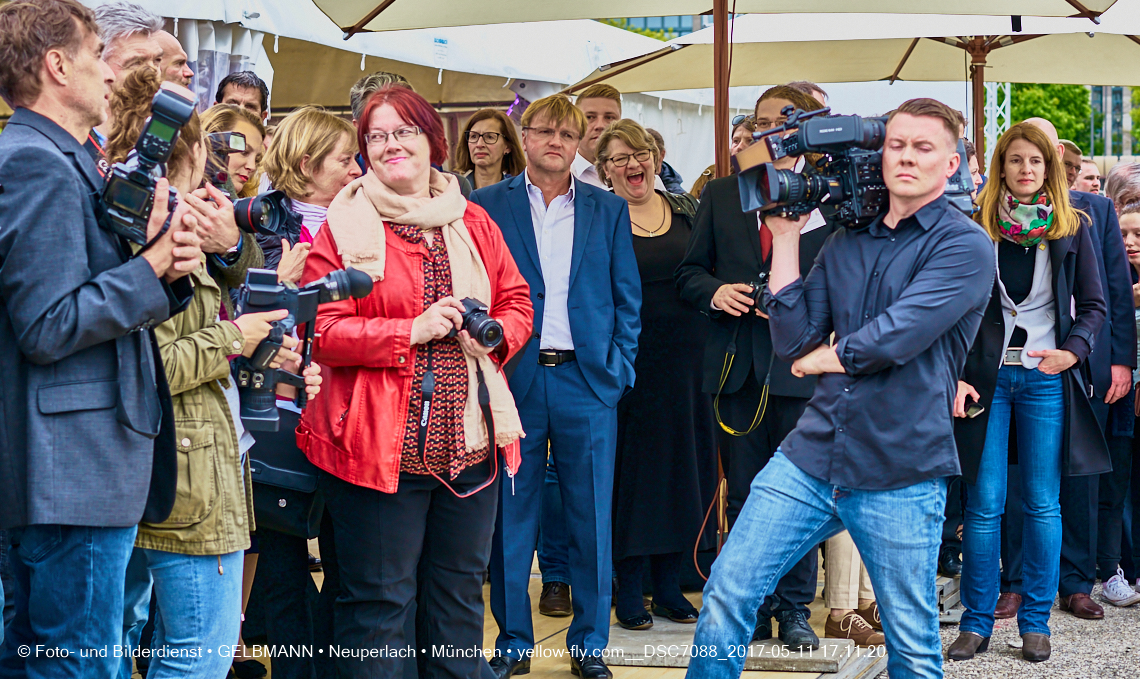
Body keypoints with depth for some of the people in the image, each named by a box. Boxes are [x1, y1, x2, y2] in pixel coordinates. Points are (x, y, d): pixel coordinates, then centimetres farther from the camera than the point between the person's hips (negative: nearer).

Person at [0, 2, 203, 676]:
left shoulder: (65, 163, 17)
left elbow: (104, 301, 20)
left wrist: (168, 267, 1)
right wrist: (154, 265, -13)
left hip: (64, 468, 11)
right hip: (75, 473, -11)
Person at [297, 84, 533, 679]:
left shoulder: (472, 223, 11)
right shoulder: (344, 228, -3)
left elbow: (517, 302, 16)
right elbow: (319, 330, -10)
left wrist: (495, 333, -7)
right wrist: (413, 330, -16)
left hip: (471, 443, 5)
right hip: (379, 446, -5)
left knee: (459, 595, 16)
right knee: (378, 604, 2)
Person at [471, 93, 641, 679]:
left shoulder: (609, 210, 10)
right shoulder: (487, 206, 5)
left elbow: (627, 297, 10)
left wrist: (619, 368, 1)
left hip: (587, 383, 1)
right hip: (512, 381, -1)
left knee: (591, 521, 5)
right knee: (510, 517, 4)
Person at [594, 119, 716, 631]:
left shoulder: (685, 208, 9)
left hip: (684, 356, 4)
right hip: (628, 358, -4)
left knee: (682, 461, 8)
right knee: (632, 462, 1)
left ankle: (669, 583, 20)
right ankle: (629, 587, 11)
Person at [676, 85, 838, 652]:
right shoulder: (721, 195, 11)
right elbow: (689, 272, 13)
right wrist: (714, 292, -8)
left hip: (799, 365, -2)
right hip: (737, 366, 3)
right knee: (743, 498, 9)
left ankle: (794, 610, 16)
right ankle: (753, 608, 20)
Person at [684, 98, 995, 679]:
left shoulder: (965, 247, -6)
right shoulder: (847, 240, 12)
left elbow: (894, 336, -18)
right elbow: (794, 338, 3)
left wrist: (821, 358, 0)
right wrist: (785, 237, 2)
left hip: (900, 473, -4)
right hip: (813, 454, 5)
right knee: (727, 591, -1)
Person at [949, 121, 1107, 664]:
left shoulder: (1071, 228, 6)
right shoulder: (975, 226, 3)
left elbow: (1094, 305, 8)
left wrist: (1074, 350, -10)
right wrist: (955, 375, -6)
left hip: (1045, 377, 1)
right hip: (986, 375, -1)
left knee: (1042, 503, 4)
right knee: (984, 504, -1)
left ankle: (1036, 620, 13)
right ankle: (977, 621, 8)